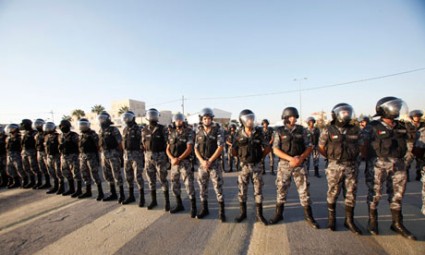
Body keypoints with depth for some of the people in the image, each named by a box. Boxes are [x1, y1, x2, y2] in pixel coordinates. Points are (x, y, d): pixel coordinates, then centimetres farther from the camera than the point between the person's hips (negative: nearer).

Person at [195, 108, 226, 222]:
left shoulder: (218, 130, -8)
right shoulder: (199, 131, 4)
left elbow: (220, 147, -13)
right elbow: (196, 148, 5)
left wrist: (210, 161, -15)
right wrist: (202, 161, -11)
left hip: (214, 162, -4)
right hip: (202, 162, 4)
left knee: (218, 186, -2)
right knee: (202, 186, 10)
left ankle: (221, 211, 11)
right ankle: (204, 209, 26)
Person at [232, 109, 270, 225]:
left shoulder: (259, 133, -7)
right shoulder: (239, 134, -5)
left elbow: (267, 148, -1)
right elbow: (234, 151, 3)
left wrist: (260, 156, 3)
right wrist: (243, 156, 4)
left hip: (257, 166, 0)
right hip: (244, 166, 1)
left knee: (258, 189, 6)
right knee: (242, 190, 8)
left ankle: (259, 215, 19)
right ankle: (243, 213, 24)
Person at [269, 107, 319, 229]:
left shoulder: (302, 130, 3)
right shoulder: (279, 131, -1)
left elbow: (309, 147, 3)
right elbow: (276, 150, -7)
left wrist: (301, 158, -15)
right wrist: (290, 158, -18)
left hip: (299, 164, 1)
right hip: (284, 164, -1)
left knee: (304, 190, 4)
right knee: (281, 189, 8)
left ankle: (308, 216, 21)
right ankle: (279, 214, 23)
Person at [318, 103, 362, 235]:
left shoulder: (355, 130, 3)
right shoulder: (328, 131, -7)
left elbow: (359, 145, 15)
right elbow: (321, 148, 2)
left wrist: (352, 157, 9)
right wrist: (332, 158, 6)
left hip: (352, 166, 3)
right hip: (335, 167, -3)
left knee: (351, 194, 9)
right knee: (333, 193, 7)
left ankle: (349, 220, 24)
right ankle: (331, 218, 26)